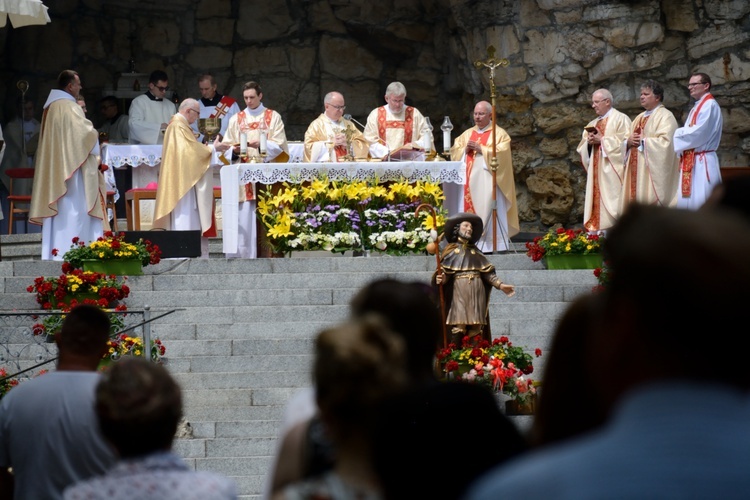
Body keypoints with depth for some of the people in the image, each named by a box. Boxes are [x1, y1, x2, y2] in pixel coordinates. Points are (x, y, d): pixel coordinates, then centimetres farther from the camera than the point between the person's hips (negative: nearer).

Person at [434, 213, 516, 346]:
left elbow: (487, 272, 14)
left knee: (476, 328, -2)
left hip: (477, 292, 4)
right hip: (459, 291, -4)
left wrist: (500, 285, 2)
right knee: (459, 326, -14)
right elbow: (445, 272, -2)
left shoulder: (475, 251, 20)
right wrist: (441, 280, -24)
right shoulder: (451, 250, 8)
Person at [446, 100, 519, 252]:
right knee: (468, 210, -1)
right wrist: (465, 149, -7)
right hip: (469, 181, 5)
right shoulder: (467, 134, 18)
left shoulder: (499, 134, 2)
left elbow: (501, 154, -11)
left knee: (488, 210, -11)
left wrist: (481, 149, -15)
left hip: (488, 181, -5)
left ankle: (491, 245, -12)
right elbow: (454, 152, 13)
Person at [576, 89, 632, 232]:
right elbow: (582, 148, 21)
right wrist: (589, 142, -1)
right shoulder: (592, 124, 22)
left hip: (611, 171, -7)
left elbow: (624, 141, -12)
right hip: (595, 172, 7)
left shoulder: (620, 119, 0)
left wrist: (602, 140, -11)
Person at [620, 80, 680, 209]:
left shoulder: (665, 116, -5)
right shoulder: (640, 118, 22)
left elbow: (665, 141, -19)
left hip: (653, 171, -8)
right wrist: (628, 142, -2)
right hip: (636, 171, 8)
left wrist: (643, 141, -12)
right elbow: (627, 141, 21)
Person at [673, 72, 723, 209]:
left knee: (700, 202, -10)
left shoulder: (709, 105, -10)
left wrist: (675, 134, -8)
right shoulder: (697, 108, 20)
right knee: (687, 200, 8)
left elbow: (699, 133, -19)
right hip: (690, 161, 10)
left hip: (702, 163, -10)